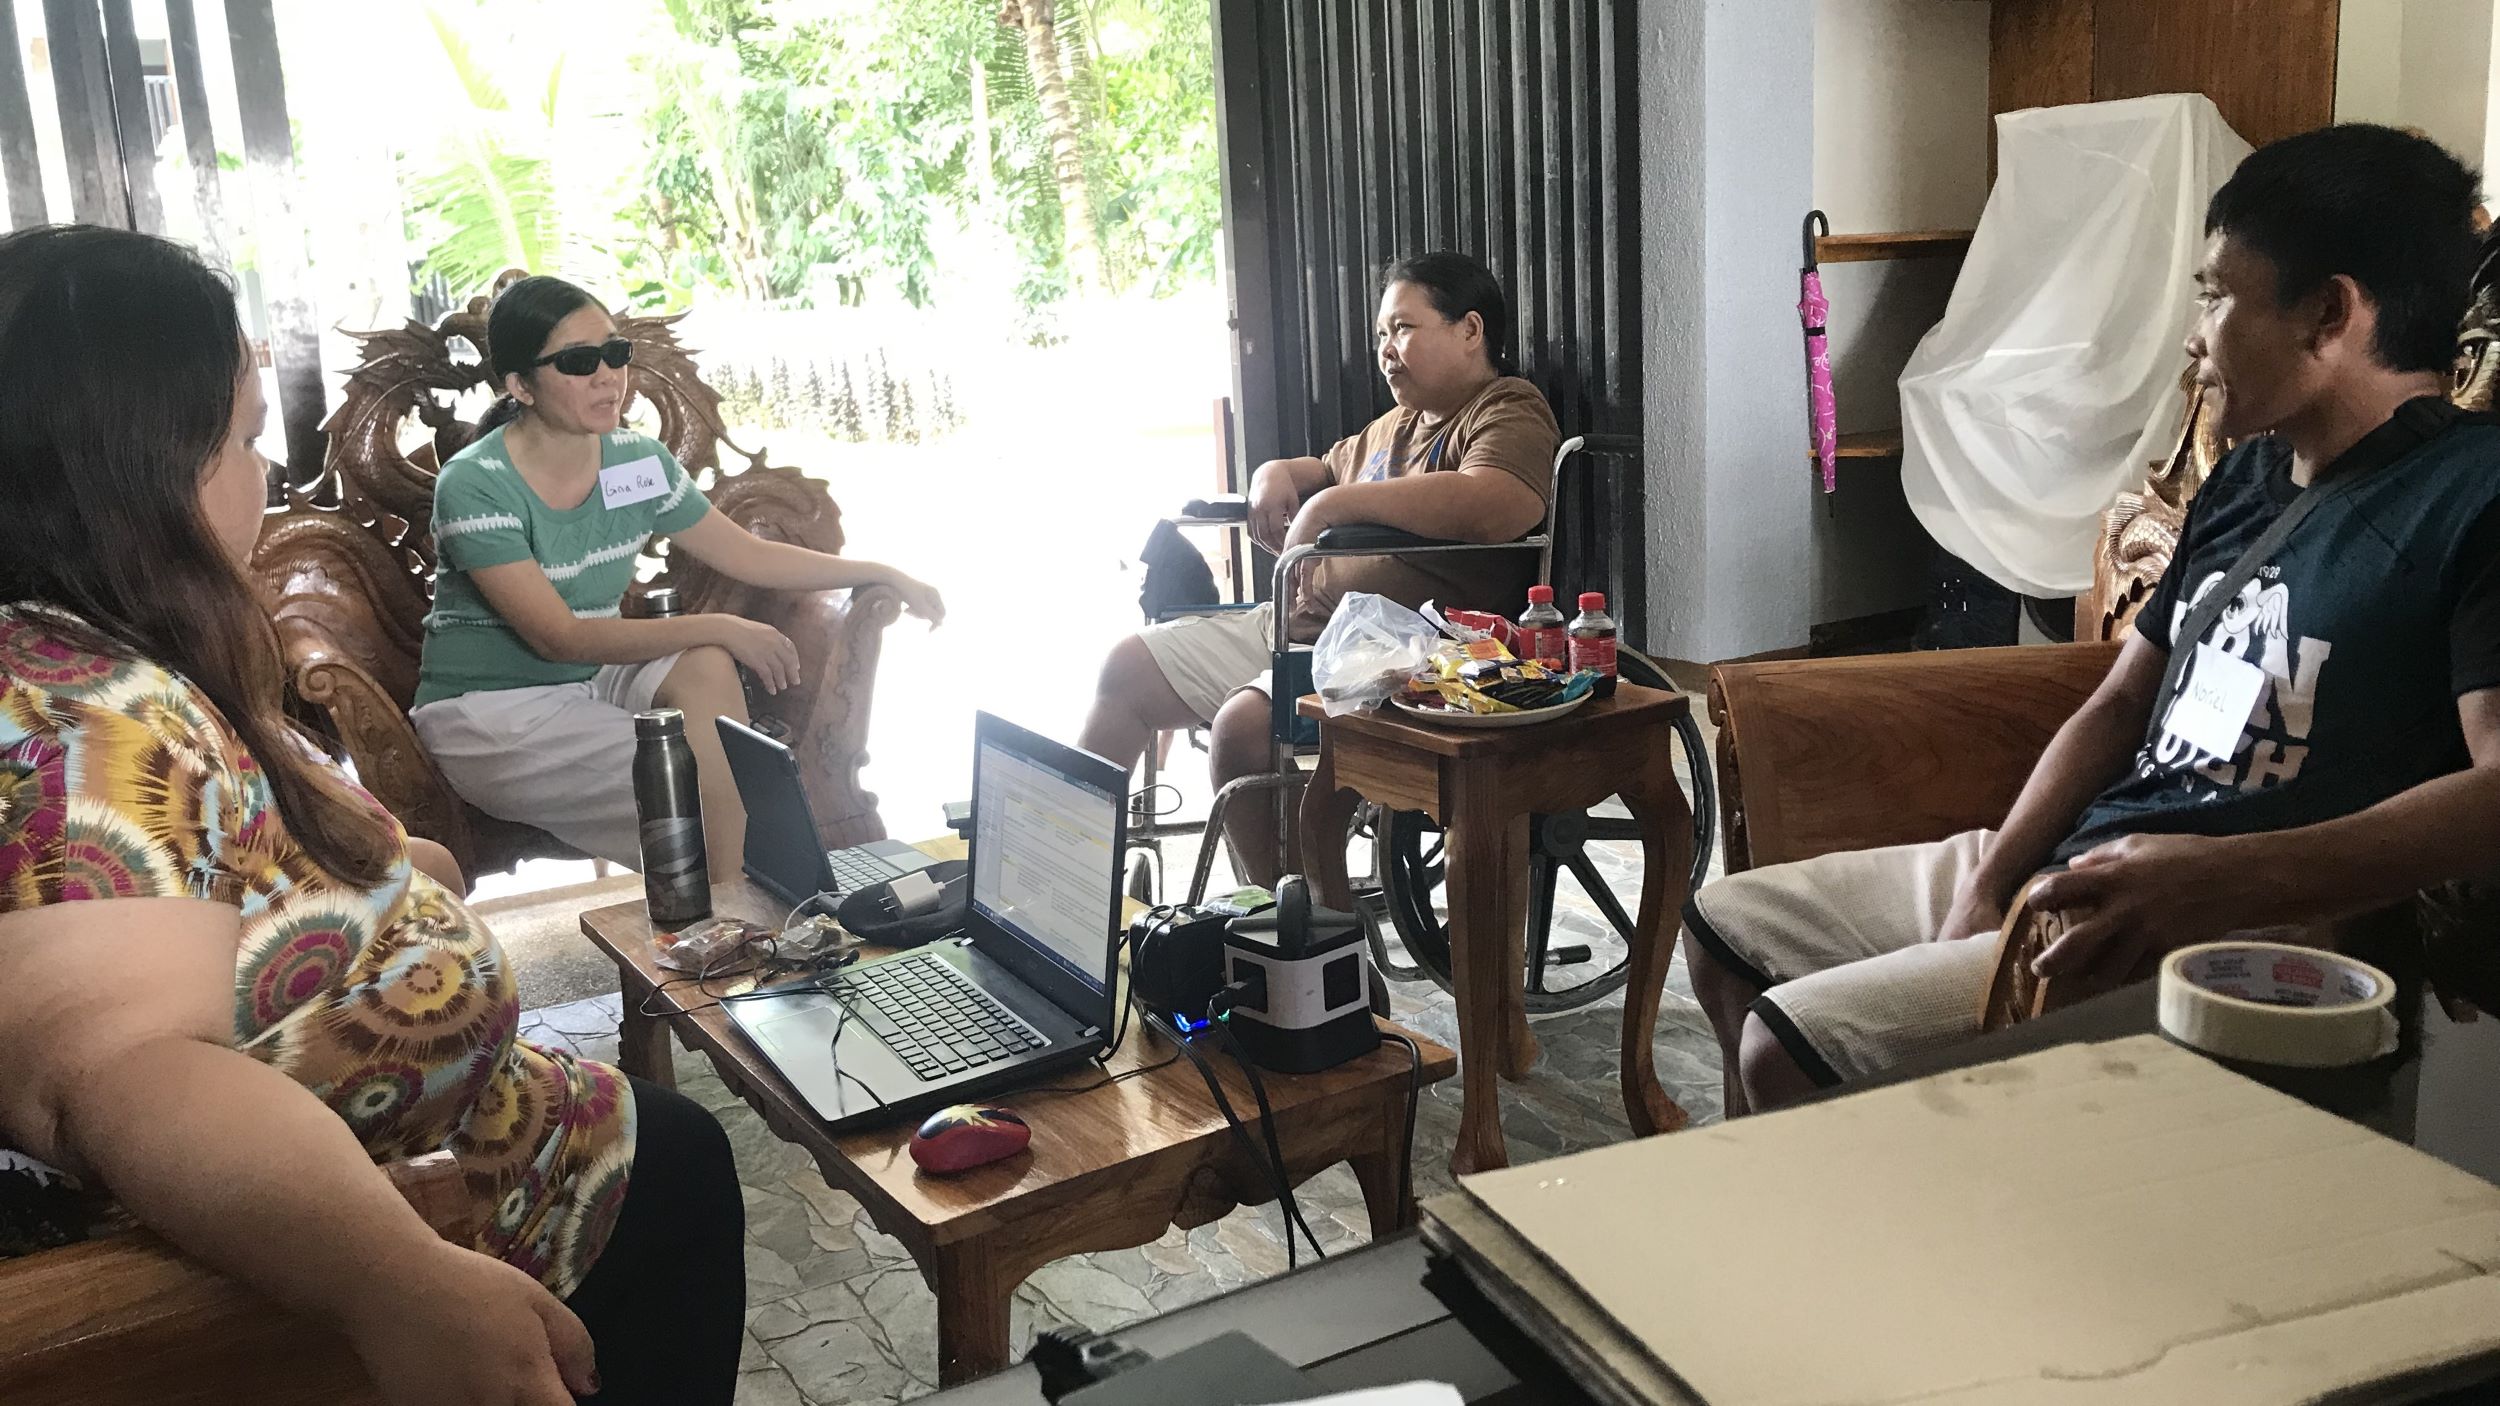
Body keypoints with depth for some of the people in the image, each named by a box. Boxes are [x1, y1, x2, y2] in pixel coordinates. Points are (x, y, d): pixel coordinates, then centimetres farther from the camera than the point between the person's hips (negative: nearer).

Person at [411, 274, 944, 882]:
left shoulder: (638, 461, -1)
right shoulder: (474, 485, -19)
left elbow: (749, 556, 8)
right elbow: (559, 637, -24)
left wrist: (885, 574, 2)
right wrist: (719, 628, -27)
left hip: (590, 678, 6)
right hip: (487, 710, -6)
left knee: (705, 669, -24)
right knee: (688, 769, -25)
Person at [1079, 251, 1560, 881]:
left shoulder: (1510, 412, -7)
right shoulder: (1395, 425, 22)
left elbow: (1500, 508, -30)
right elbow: (1327, 470, 42)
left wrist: (1334, 503, -24)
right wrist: (1278, 474, 15)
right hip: (1295, 621, 10)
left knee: (1244, 724, -33)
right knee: (1129, 666, 10)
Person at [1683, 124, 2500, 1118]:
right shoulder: (2246, 476, 16)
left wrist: (2225, 880, -36)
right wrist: (1986, 884, 1)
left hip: (2241, 928, -9)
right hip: (2067, 862, 9)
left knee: (1789, 1050, -23)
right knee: (1725, 929, 13)